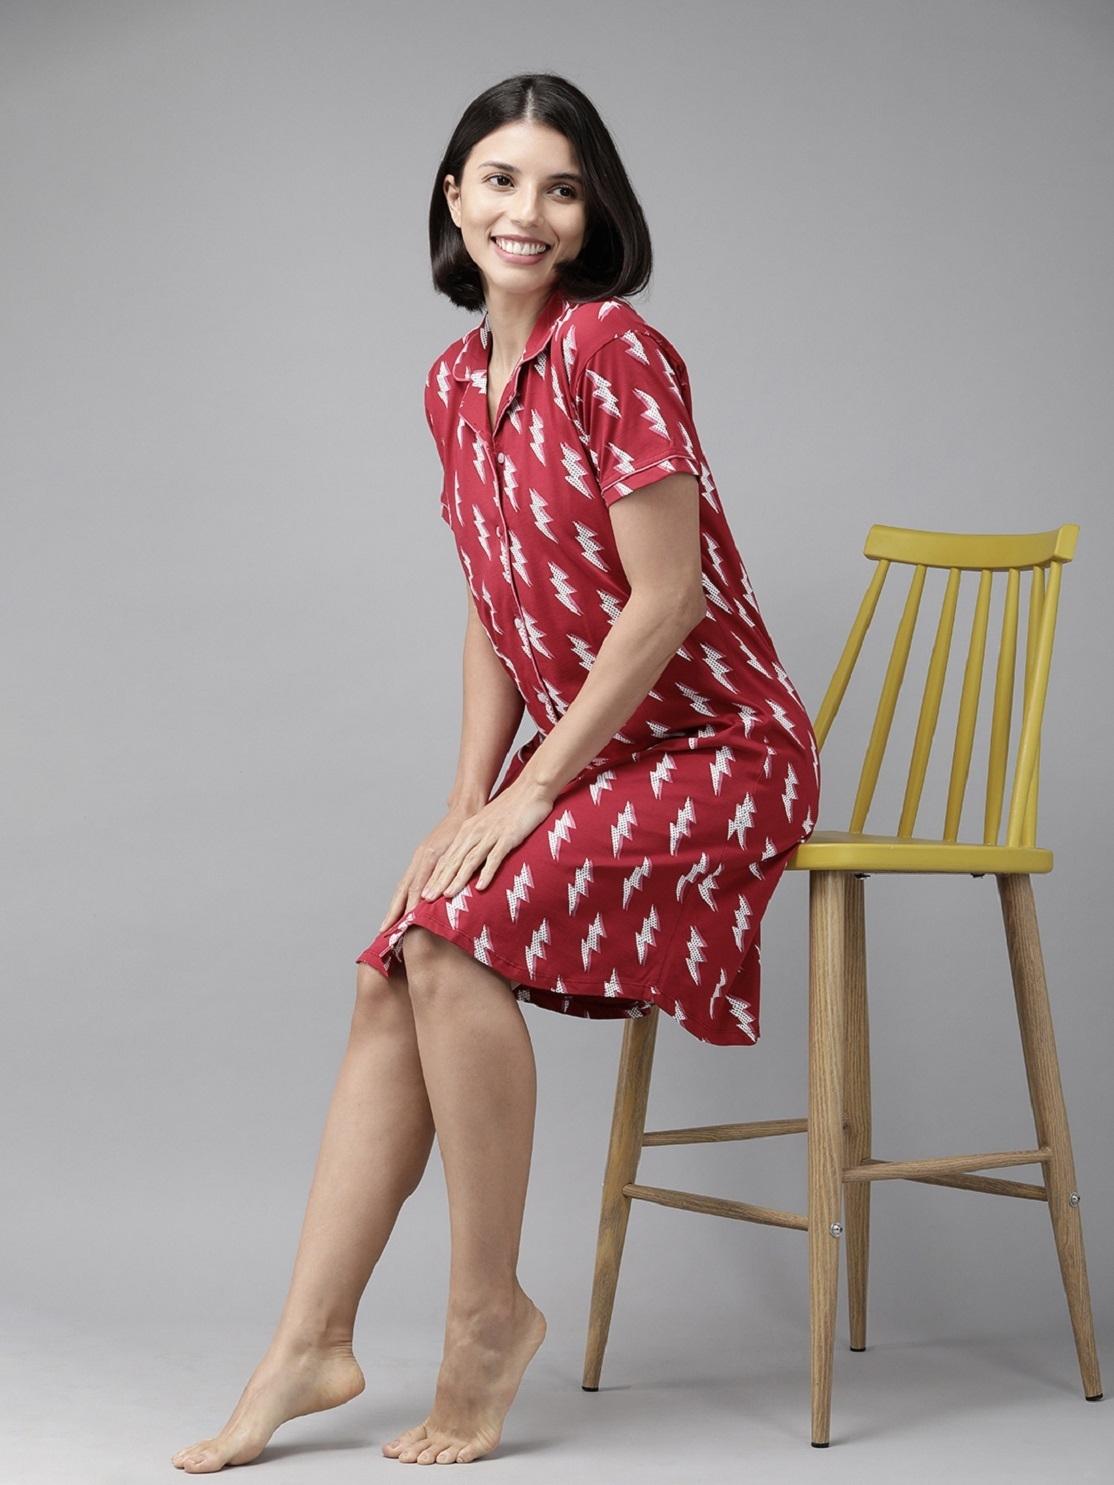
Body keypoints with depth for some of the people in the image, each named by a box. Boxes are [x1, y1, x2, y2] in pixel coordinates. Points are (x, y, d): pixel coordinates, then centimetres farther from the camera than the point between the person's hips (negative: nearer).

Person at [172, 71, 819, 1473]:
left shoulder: (611, 348, -17)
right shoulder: (454, 384, 8)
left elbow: (665, 599, -20)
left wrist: (527, 795, -16)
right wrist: (468, 799, 1)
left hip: (716, 751, -7)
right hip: (581, 753, 8)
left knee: (457, 930, -25)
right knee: (391, 978, -8)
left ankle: (488, 1311, -10)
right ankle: (309, 1347, -3)